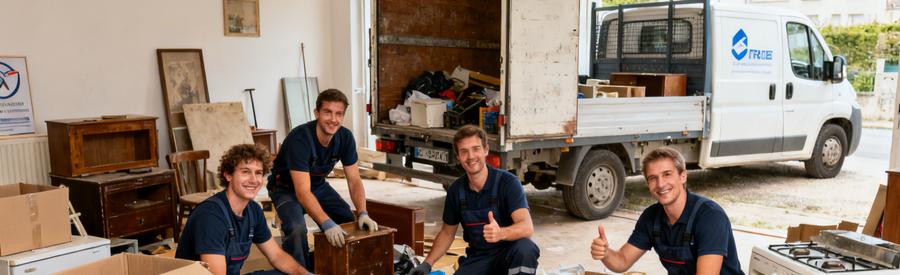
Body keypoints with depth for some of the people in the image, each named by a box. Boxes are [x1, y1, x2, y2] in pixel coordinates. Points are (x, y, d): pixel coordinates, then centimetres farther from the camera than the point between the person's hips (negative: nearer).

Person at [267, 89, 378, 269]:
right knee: (297, 230, -30)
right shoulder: (299, 139, -35)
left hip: (318, 185, 6)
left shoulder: (345, 137, -17)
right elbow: (303, 192, -40)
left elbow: (354, 181, -12)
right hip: (287, 188, -6)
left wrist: (363, 213, -29)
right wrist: (327, 224, -50)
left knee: (349, 221, -6)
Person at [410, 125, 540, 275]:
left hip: (508, 252, -3)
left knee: (525, 248, -37)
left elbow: (527, 227, -26)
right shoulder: (455, 190, 0)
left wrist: (500, 233, -47)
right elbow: (447, 232, 14)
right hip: (478, 258, 3)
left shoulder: (508, 182, -14)